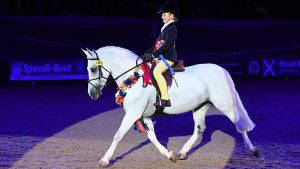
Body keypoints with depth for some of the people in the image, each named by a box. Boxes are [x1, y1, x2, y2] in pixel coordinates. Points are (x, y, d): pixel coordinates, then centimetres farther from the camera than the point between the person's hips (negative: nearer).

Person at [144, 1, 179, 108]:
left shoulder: (172, 29, -10)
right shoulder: (164, 28, 18)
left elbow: (166, 45, -21)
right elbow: (157, 44, 21)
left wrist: (153, 55, -25)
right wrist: (147, 54, 12)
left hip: (169, 57, -11)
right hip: (162, 57, 11)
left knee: (156, 71, -31)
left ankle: (165, 99, -33)